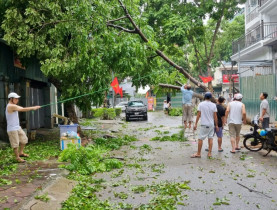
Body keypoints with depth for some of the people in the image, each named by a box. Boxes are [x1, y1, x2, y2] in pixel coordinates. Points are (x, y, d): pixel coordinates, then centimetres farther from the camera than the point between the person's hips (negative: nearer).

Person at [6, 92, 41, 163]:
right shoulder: (11, 106, -19)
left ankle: (21, 152, 31)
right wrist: (33, 108, -11)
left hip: (17, 127, 10)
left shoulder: (13, 106, 13)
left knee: (24, 139, 17)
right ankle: (17, 157, 11)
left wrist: (33, 107, -4)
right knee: (15, 144, -1)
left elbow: (22, 109, 6)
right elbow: (23, 109, -20)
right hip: (12, 129, -10)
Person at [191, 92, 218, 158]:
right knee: (210, 138, 9)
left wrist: (196, 124, 0)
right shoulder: (213, 105, 0)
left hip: (204, 124, -3)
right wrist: (216, 125, 9)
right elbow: (215, 116, 1)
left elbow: (198, 115, -5)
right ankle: (209, 153, 12)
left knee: (200, 138, 2)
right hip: (211, 124, 3)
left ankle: (198, 153, 6)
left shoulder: (201, 104, -5)